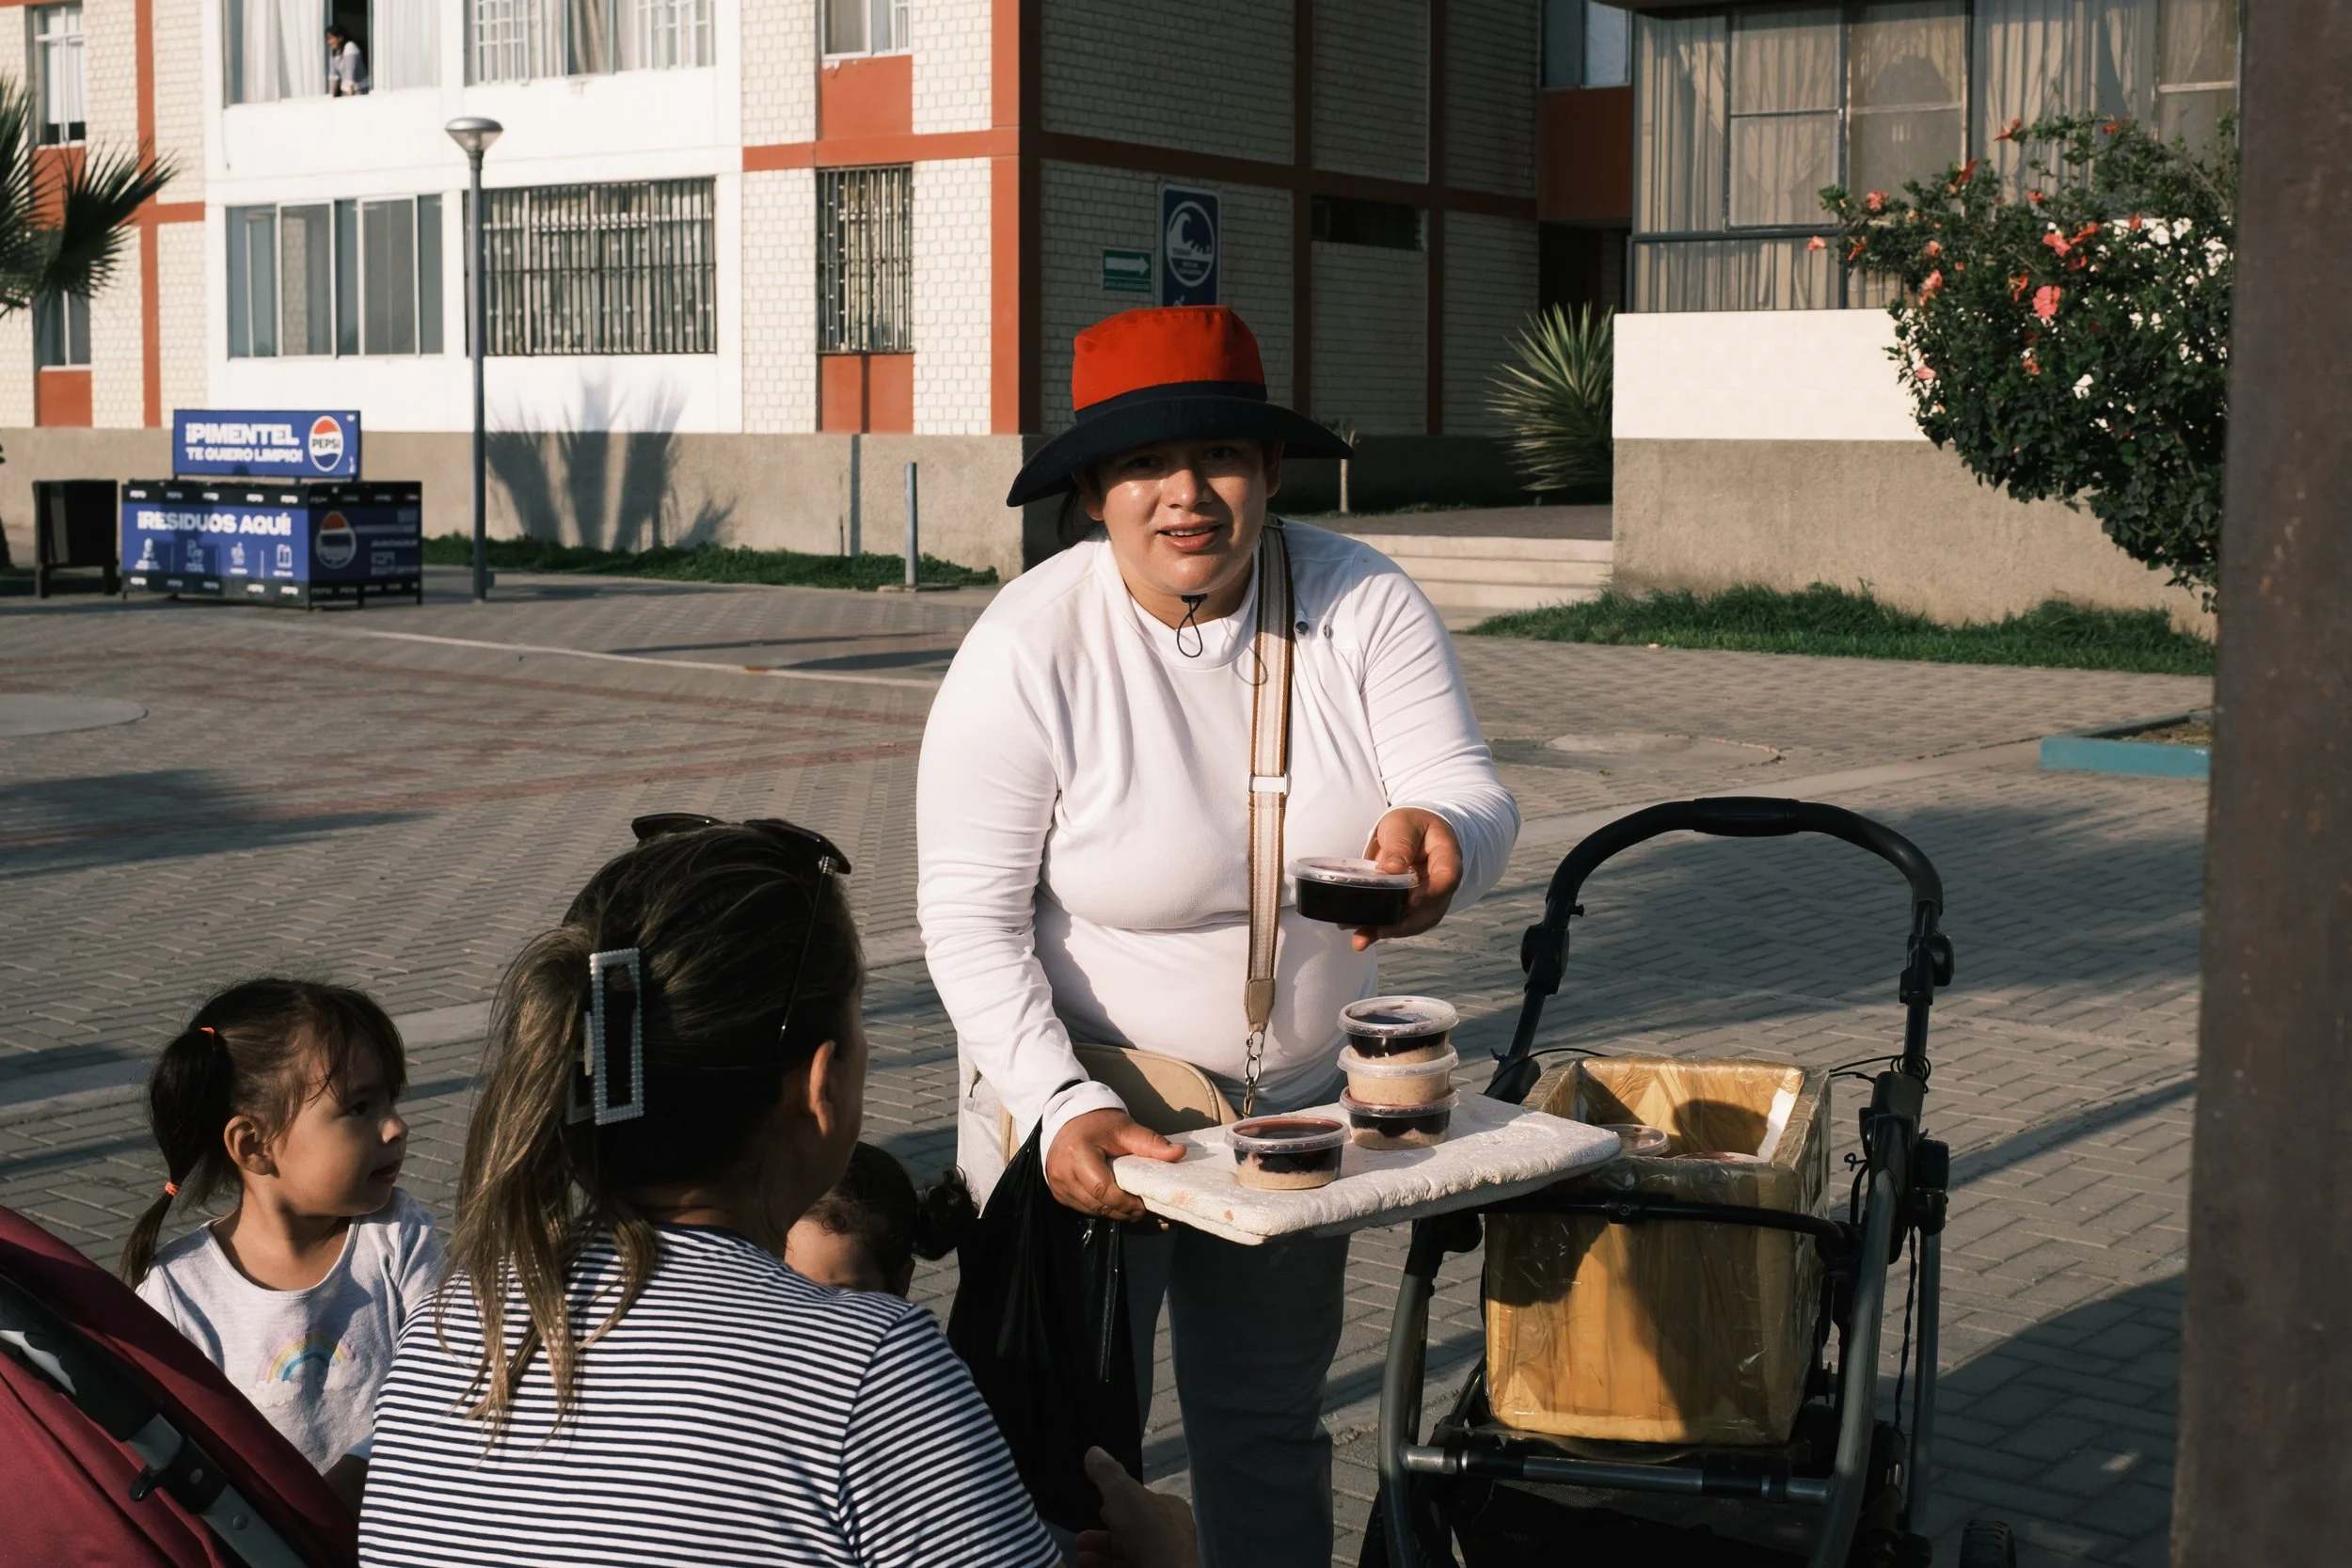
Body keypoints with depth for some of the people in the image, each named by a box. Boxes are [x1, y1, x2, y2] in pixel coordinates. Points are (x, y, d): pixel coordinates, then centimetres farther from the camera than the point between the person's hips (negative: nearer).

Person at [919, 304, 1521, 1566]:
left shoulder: (1359, 601, -12)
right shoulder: (1027, 650, -21)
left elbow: (1472, 794, -18)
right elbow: (971, 923, -19)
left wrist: (1438, 838, -42)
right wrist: (1062, 1108, -31)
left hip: (1294, 1105, 3)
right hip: (1083, 1108, -3)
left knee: (1269, 1424, 20)